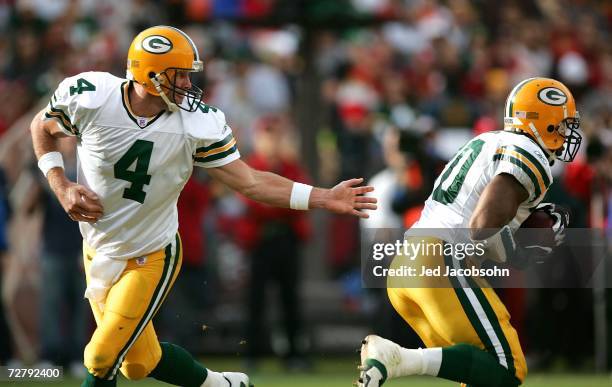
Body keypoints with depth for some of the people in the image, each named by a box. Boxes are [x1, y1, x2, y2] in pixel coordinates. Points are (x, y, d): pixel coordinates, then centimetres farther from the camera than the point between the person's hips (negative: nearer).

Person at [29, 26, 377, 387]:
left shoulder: (197, 124, -18)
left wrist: (325, 198, -20)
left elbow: (251, 183, -14)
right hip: (99, 250, 2)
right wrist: (62, 187, -11)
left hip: (151, 258, -2)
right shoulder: (90, 97, -18)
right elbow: (43, 128, 2)